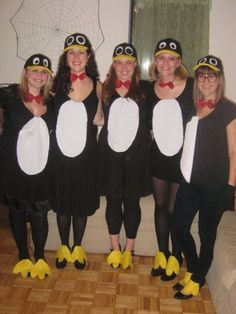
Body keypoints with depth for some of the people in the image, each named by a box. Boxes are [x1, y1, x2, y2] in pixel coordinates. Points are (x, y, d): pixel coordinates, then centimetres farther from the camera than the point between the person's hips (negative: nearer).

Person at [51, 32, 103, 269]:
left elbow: (98, 120, 8)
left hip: (85, 152, 1)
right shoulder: (56, 83, -3)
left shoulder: (96, 86, 1)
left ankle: (77, 247, 32)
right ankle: (64, 246, 33)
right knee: (62, 201, 11)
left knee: (82, 201, 11)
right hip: (60, 151, 0)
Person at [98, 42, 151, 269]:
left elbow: (148, 123, 1)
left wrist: (144, 149, -4)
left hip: (135, 155, -1)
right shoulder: (105, 89, 3)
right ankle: (115, 248, 28)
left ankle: (128, 249, 25)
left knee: (132, 202, 8)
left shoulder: (143, 91, -1)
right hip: (110, 154, 1)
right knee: (113, 201, 10)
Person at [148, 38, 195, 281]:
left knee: (175, 209, 6)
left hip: (183, 157, -3)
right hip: (158, 156, 4)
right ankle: (162, 254, 34)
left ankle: (175, 257, 29)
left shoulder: (192, 86, -10)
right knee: (160, 206, 15)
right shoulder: (149, 88, 1)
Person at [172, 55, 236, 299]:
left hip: (214, 184, -5)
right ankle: (192, 270, 34)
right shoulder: (192, 106, 9)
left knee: (206, 234, 8)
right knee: (180, 227, 10)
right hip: (190, 179, 5)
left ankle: (197, 280, 29)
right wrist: (183, 172, 7)